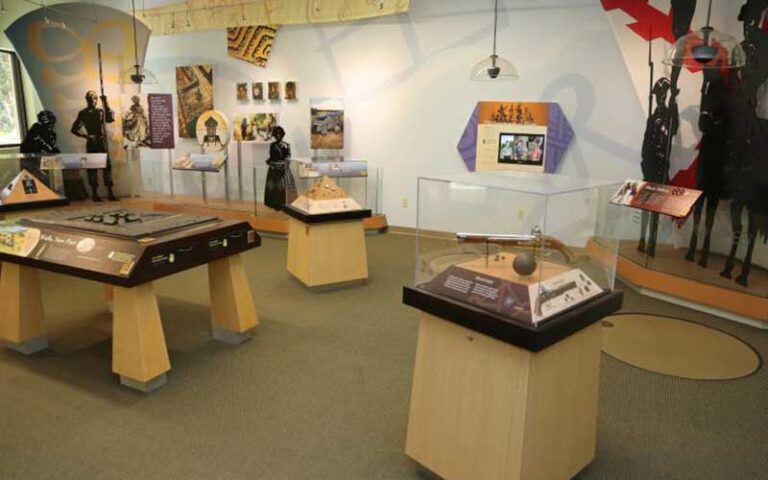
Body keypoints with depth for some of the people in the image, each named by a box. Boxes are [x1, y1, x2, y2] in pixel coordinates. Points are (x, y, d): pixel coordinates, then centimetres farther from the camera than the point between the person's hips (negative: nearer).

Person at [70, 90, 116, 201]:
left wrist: (106, 104, -17)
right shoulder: (83, 113, 4)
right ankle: (94, 193, 4)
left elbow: (111, 119, -13)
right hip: (91, 144, -1)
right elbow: (74, 129, 2)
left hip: (103, 143, 1)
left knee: (107, 166, -2)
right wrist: (86, 136, -11)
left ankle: (110, 192, 0)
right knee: (92, 167, 0)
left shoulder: (101, 111, 8)